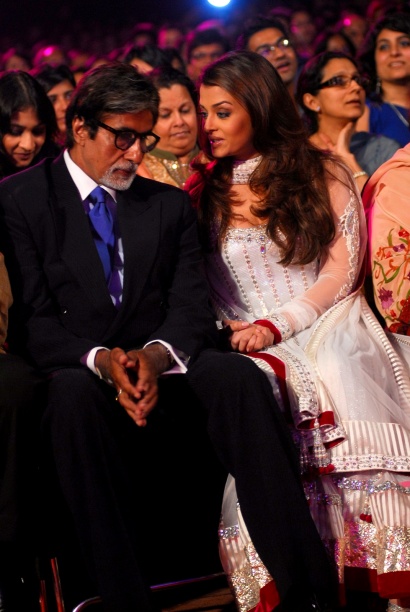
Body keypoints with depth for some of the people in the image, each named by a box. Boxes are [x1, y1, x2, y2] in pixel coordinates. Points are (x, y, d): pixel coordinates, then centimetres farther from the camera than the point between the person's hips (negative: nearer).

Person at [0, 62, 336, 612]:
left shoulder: (170, 205, 16)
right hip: (76, 377, -3)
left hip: (161, 376, 3)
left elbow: (191, 305, 5)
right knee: (74, 391, -37)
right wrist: (100, 360, -23)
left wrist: (156, 355, -18)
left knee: (236, 372, -28)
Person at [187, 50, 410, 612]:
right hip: (248, 343, 2)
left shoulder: (323, 174, 11)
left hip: (327, 328, -1)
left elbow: (340, 273, 4)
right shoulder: (204, 193, 18)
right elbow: (197, 289, 14)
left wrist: (275, 326, -10)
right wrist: (236, 332, -7)